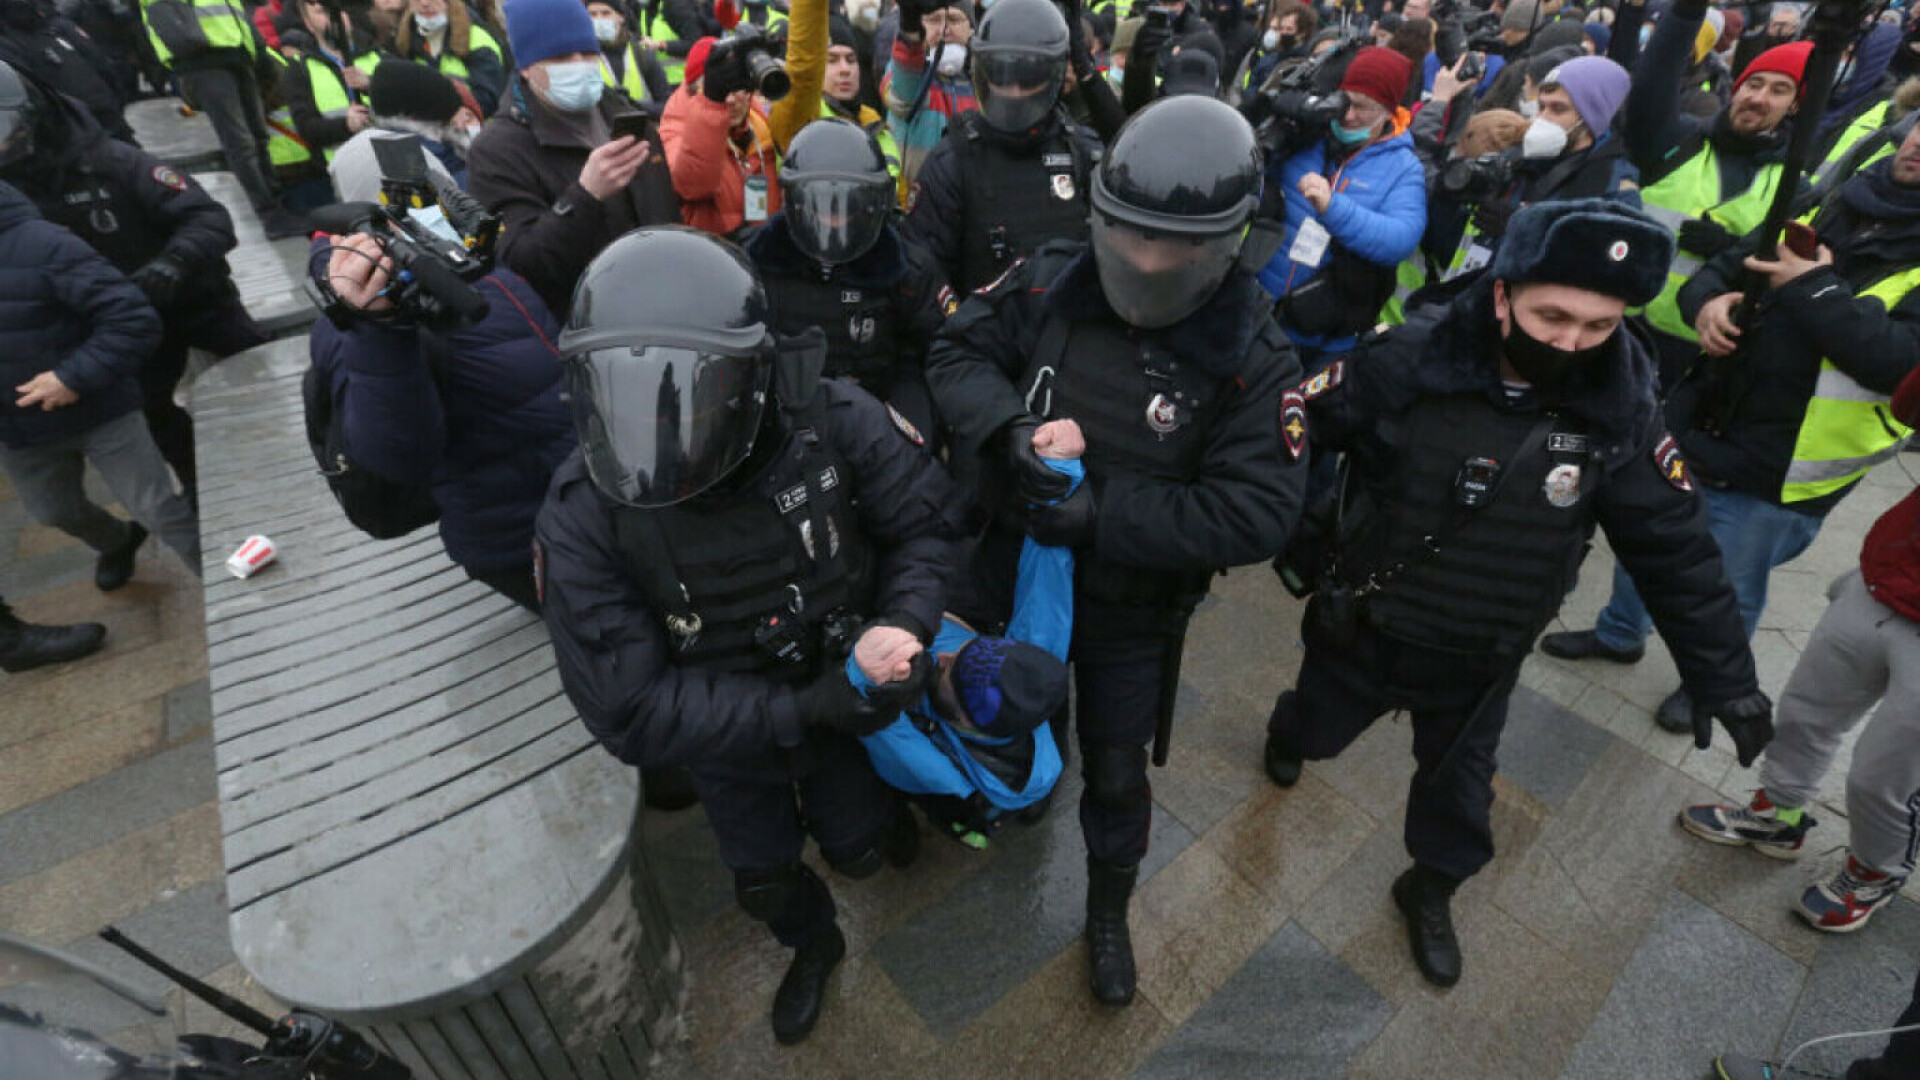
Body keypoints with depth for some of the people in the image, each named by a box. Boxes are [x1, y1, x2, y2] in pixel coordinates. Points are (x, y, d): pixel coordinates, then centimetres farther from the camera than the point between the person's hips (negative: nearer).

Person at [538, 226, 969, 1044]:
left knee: (857, 847, 25)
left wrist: (904, 620, -35)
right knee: (764, 877, 26)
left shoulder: (833, 425, -32)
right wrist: (798, 712, -37)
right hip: (727, 736, 1)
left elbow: (925, 522, -16)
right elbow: (632, 711, -29)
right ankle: (813, 944, 63)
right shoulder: (583, 520, -31)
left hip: (843, 694, 0)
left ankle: (883, 814, 64)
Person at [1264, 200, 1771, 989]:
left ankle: (1430, 891, 51)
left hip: (1481, 659, 2)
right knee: (1319, 730, 24)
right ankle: (1286, 734, 61)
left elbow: (1675, 550, -5)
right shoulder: (1405, 364, -26)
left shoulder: (1619, 414, -15)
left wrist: (1725, 679, 0)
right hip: (1362, 627, -2)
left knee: (1458, 784, 21)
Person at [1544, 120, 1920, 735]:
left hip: (1774, 477, -5)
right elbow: (1722, 266, 8)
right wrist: (1707, 301, -15)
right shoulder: (1832, 207, 5)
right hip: (1694, 430, 5)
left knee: (1727, 598, 12)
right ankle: (1619, 633, 45)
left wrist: (1811, 288, -23)